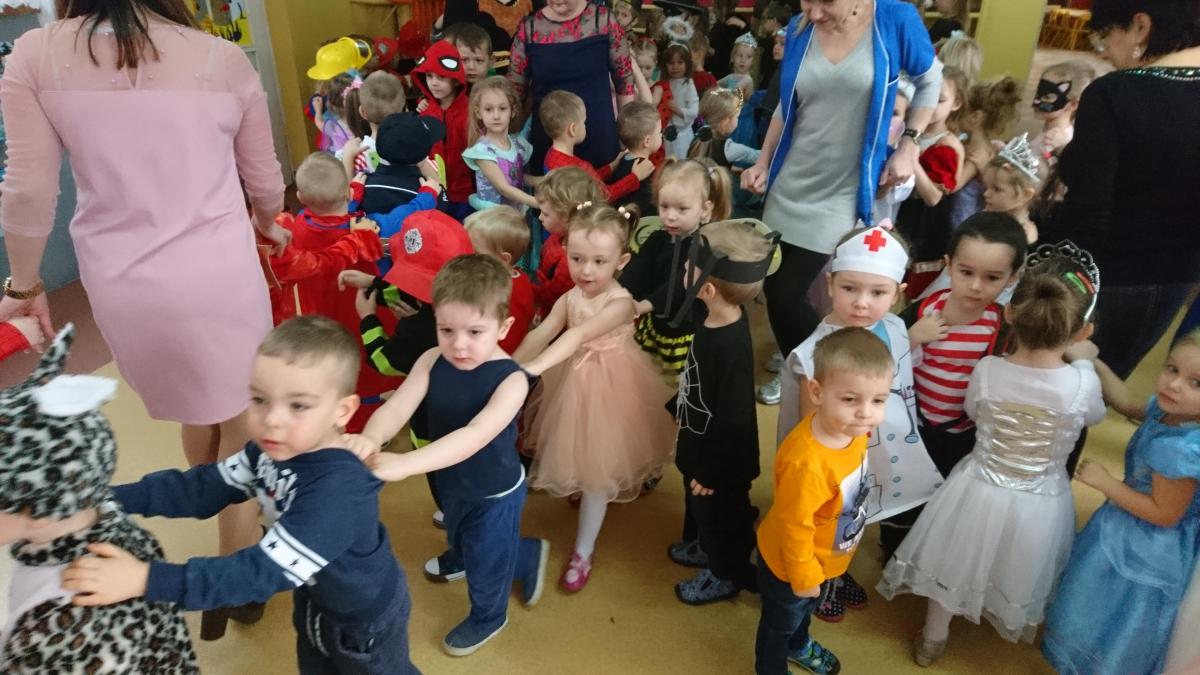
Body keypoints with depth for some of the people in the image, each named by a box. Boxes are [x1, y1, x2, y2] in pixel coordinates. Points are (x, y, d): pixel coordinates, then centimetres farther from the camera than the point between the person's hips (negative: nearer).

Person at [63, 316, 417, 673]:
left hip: (365, 618, -6)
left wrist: (147, 580, -46)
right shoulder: (272, 449, -16)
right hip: (317, 600, 7)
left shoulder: (337, 492, -43)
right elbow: (204, 486, -10)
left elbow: (264, 571, -43)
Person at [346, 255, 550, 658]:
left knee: (484, 562, 20)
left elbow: (474, 437, -44)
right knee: (464, 548, 31)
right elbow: (397, 406, -28)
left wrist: (405, 465, -55)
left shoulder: (510, 380, -33)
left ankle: (487, 618, 54)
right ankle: (530, 556, 59)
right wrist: (371, 437, -52)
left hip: (494, 494, -6)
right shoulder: (432, 361, -18)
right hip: (451, 485, 6)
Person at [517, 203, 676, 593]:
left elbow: (579, 335, -39)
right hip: (573, 383, 6)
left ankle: (583, 552, 19)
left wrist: (534, 368, -50)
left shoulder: (621, 302, -25)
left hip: (606, 387, -5)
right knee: (579, 459, 20)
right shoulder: (569, 298, -6)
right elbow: (540, 334, -19)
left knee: (596, 469, 5)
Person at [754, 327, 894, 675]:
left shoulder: (852, 429, -18)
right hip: (790, 564, -7)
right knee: (780, 623, 23)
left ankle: (799, 646, 65)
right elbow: (794, 527, -29)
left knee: (807, 611, 36)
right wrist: (804, 575, -15)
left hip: (826, 559, 8)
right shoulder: (807, 462, -44)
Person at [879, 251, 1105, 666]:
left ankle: (932, 640, 40)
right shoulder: (1083, 381, -23)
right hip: (1038, 505, 0)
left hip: (980, 492, 0)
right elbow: (1095, 417, 1)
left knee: (955, 566, 21)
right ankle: (1011, 625, 54)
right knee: (1016, 575, 28)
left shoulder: (987, 370, -21)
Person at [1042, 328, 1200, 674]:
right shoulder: (1169, 410, -16)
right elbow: (1128, 404, 5)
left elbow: (1164, 514, -29)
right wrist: (1093, 364, -2)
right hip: (1133, 534, 9)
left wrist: (1104, 483, -21)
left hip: (1146, 550, -9)